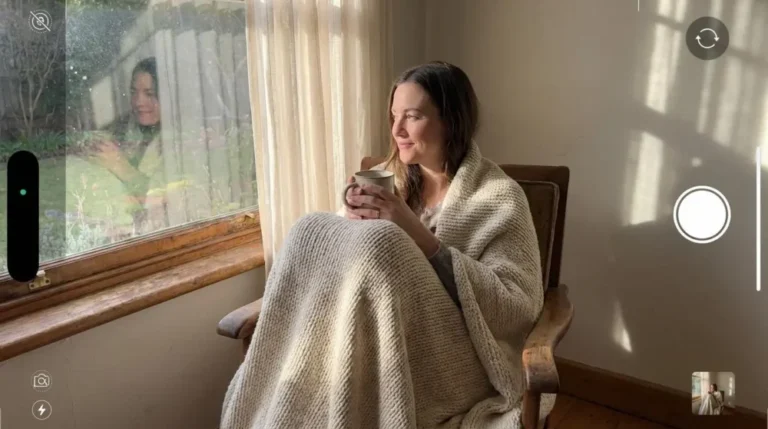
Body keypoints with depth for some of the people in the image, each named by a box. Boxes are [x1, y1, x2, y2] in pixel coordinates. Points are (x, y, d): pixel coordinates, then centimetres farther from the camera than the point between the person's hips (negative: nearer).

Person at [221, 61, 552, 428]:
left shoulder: (500, 198, -4)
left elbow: (519, 307, -14)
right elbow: (333, 260, 10)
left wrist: (419, 237, -20)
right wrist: (353, 225, -13)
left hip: (451, 364, -4)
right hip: (369, 343, 5)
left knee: (378, 242, -27)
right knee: (312, 231, -18)